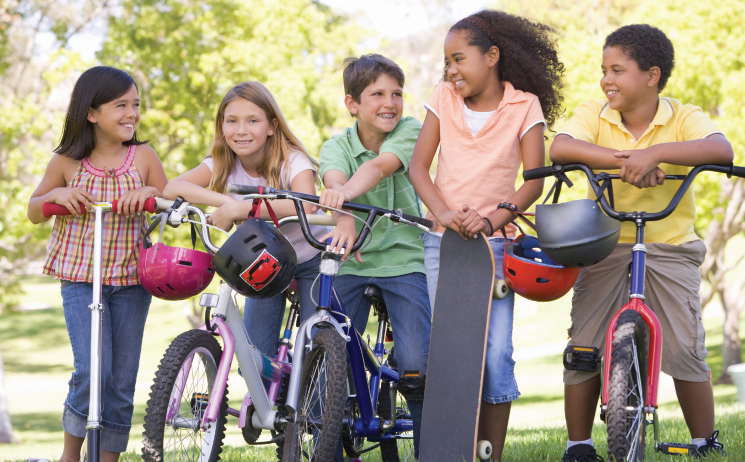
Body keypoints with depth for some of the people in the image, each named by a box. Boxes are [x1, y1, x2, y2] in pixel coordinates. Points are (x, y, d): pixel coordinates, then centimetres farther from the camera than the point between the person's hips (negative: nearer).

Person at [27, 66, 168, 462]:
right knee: (91, 371, -15)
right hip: (80, 280, -2)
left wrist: (151, 192, -13)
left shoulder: (143, 157, 1)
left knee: (122, 381, 3)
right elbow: (33, 212, 12)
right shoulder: (66, 162, 0)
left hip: (132, 280, 2)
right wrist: (56, 195, -9)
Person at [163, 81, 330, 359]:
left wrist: (237, 209, -51)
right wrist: (225, 200, -44)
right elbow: (172, 188, -29)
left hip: (311, 260, -4)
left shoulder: (292, 161, -25)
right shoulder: (222, 165, -13)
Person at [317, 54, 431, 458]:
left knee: (416, 365, -13)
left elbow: (379, 166, -25)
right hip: (351, 262, 1)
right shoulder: (337, 146, -2)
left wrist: (347, 192, -46)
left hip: (404, 260, -1)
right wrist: (344, 218, -48)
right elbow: (335, 181, -25)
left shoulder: (410, 131, -5)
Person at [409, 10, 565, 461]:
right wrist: (442, 211, -16)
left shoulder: (525, 106, 0)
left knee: (496, 353, -9)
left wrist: (493, 219, -22)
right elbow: (419, 166, 2)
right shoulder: (444, 98, 7)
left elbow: (534, 180, -7)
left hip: (495, 240, -2)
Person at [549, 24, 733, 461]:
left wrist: (654, 153, -42)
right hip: (606, 247, 1)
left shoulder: (683, 118, -8)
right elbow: (560, 147, -25)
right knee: (584, 348, -5)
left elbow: (721, 149, -29)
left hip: (671, 248, -1)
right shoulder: (593, 116, -4)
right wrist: (624, 160, -37)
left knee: (685, 349, -9)